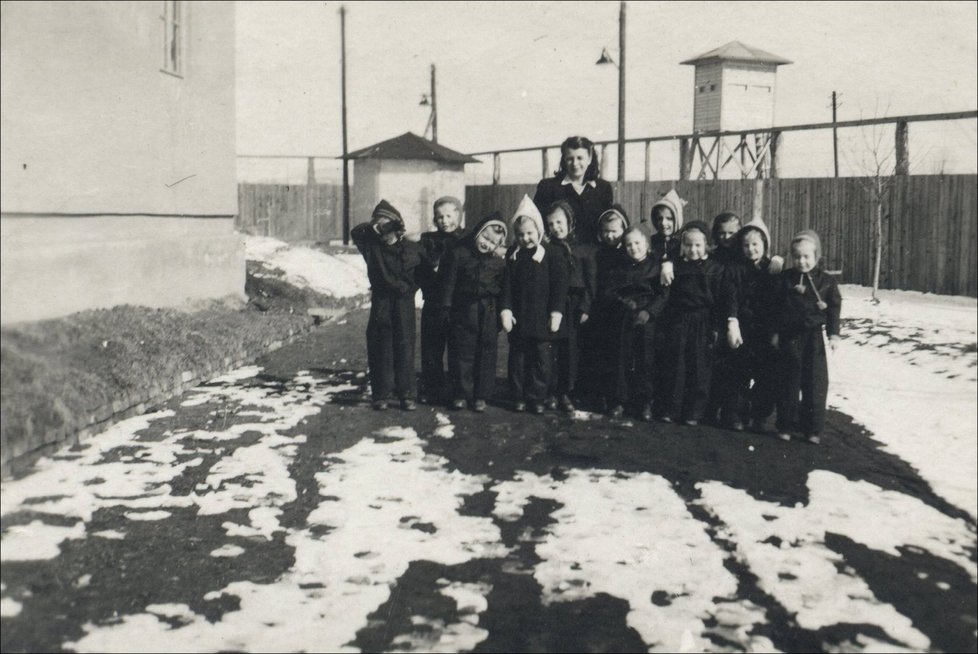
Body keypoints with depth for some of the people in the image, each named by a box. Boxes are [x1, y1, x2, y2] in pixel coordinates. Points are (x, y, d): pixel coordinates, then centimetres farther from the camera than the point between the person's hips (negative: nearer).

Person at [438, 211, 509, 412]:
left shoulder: (500, 260, 1)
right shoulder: (458, 254, -4)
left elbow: (505, 288, 5)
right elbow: (448, 282, -2)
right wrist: (445, 307, -4)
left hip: (489, 315, 1)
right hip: (463, 312, -1)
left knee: (486, 356, 5)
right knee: (462, 354, 5)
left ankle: (481, 395, 15)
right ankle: (461, 394, 15)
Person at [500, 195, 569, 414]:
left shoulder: (551, 255, -4)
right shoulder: (513, 255, 4)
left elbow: (560, 285, -5)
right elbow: (507, 285, 2)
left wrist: (557, 312, -10)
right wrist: (505, 310, -7)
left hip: (543, 318, -2)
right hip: (518, 318, 3)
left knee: (542, 359, 2)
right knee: (518, 359, 8)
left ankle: (538, 398, 11)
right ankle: (519, 398, 17)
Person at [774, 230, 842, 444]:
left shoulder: (827, 281, 1)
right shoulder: (786, 278, 2)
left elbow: (834, 309, 2)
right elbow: (777, 307, 5)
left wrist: (834, 334, -4)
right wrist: (776, 332, 4)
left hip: (815, 337, 0)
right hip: (789, 337, 0)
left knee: (815, 384, 2)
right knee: (788, 383, 6)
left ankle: (813, 429, 10)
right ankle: (786, 425, 15)